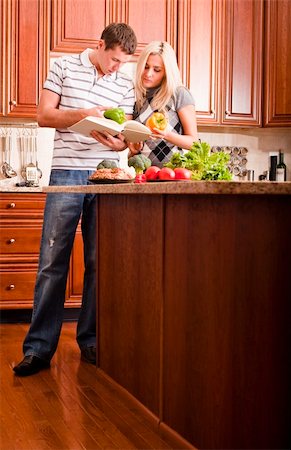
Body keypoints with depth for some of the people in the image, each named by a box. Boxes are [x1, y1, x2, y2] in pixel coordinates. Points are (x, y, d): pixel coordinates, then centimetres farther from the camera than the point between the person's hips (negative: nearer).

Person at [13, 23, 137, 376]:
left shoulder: (125, 85, 12)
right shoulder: (65, 67, 7)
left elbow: (125, 136, 12)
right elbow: (43, 115, 3)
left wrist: (118, 142, -12)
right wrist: (83, 114, -12)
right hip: (67, 173, -2)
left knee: (99, 263, 4)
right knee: (52, 261, -5)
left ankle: (90, 342, 15)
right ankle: (39, 348, 1)